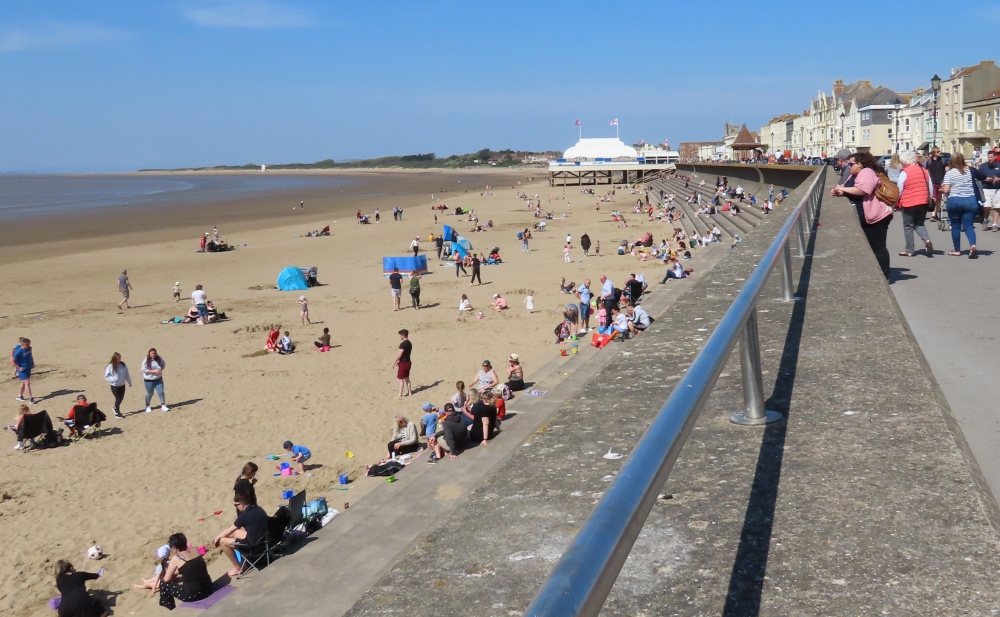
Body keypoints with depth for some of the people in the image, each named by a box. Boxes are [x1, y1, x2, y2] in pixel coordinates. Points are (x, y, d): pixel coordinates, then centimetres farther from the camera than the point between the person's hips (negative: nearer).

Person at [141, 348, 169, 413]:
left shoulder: (159, 358, -5)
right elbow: (143, 370, -20)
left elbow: (163, 364, 11)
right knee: (150, 394, 10)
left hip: (158, 379, 3)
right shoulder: (146, 360, -16)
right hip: (149, 380, -3)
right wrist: (153, 371, -26)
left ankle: (163, 406, 1)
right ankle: (147, 406, 30)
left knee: (161, 392, -3)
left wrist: (160, 369, -11)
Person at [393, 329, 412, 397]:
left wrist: (394, 362, -10)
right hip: (408, 362, 9)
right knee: (407, 378, 18)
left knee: (401, 379, -3)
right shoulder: (409, 343, 9)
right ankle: (409, 392, 25)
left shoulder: (403, 344, -20)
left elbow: (399, 355, -21)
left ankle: (400, 395, -1)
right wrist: (399, 361, 19)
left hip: (403, 363, -9)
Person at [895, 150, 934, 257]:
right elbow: (931, 188, 11)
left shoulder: (904, 172, -11)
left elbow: (899, 190, -11)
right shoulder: (924, 171, 8)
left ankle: (909, 250, 9)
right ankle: (927, 240, -8)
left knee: (908, 226, 6)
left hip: (909, 203, -6)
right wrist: (929, 200, 21)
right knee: (919, 224, 17)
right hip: (923, 202, 6)